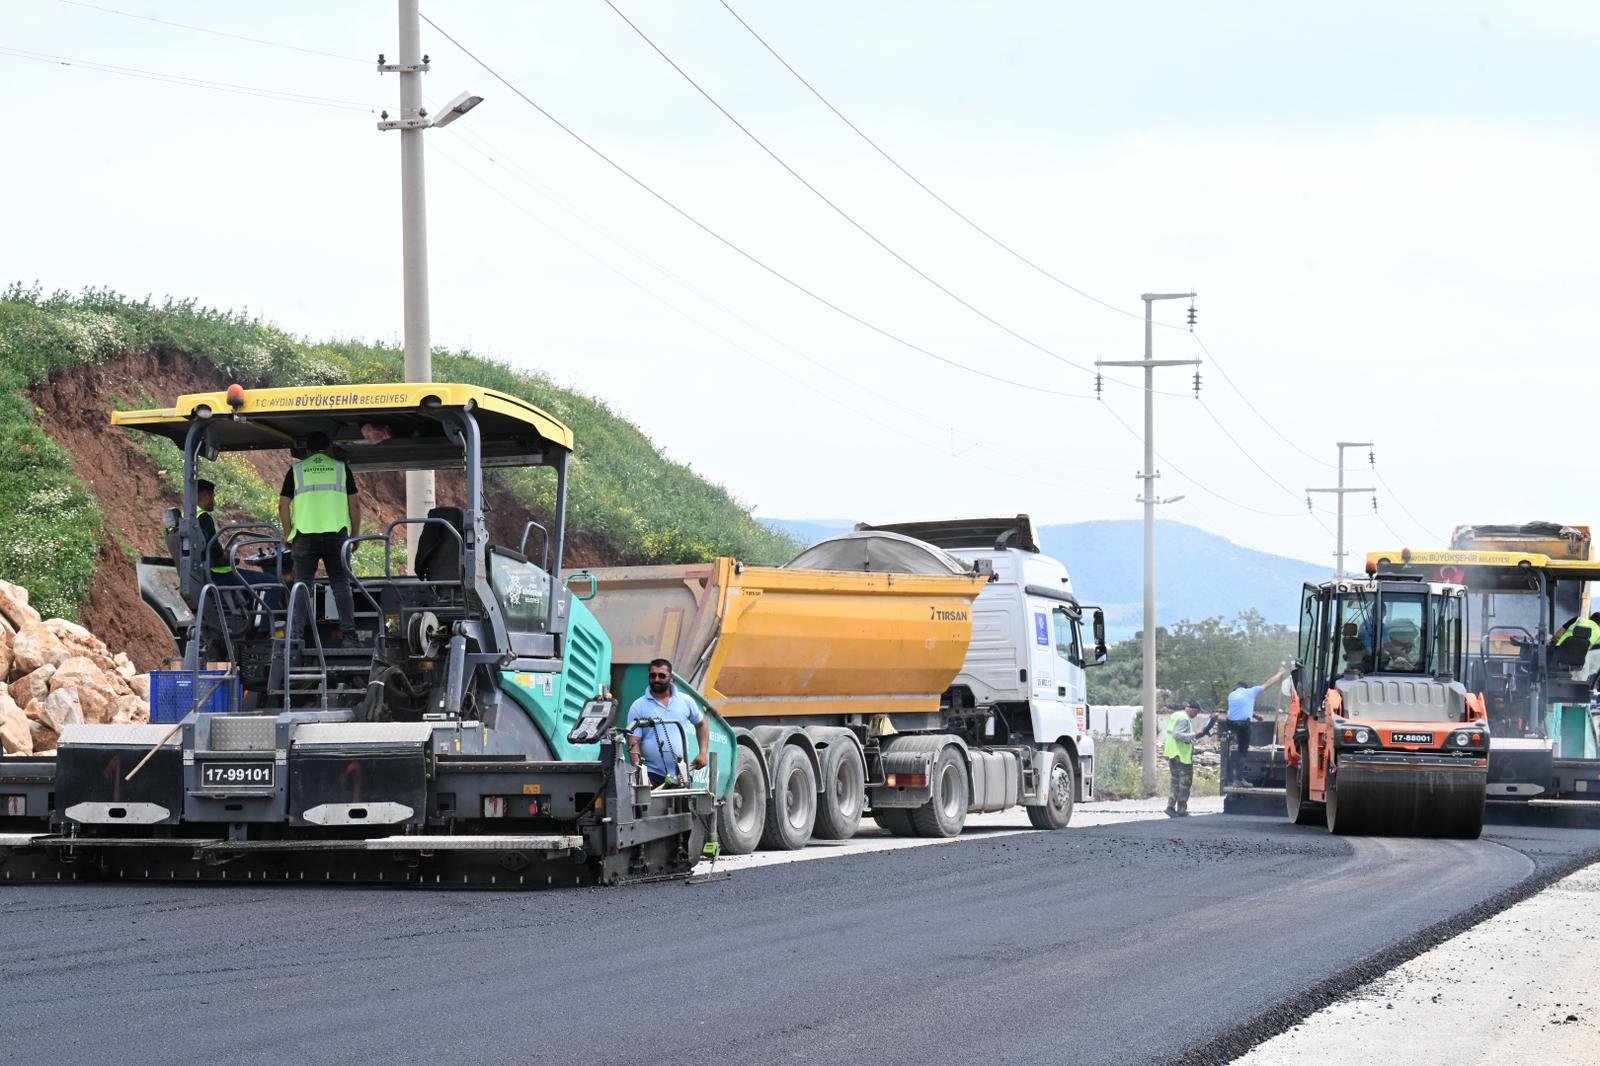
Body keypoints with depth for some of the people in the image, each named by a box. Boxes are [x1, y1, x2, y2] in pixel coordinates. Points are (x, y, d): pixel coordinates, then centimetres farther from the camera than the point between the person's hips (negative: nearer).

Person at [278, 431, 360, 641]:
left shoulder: (296, 470, 9)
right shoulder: (341, 468, 11)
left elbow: (283, 505, 5)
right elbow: (354, 504, 7)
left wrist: (287, 533, 14)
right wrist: (355, 533, 14)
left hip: (304, 535, 0)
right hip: (337, 534, 0)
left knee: (302, 584, 5)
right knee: (340, 584, 4)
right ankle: (348, 632, -3)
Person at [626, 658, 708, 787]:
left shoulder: (685, 701, 9)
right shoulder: (638, 706, -1)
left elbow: (701, 725, 23)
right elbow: (633, 743, -6)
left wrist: (703, 752, 9)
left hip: (680, 775, 3)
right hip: (652, 775, -3)